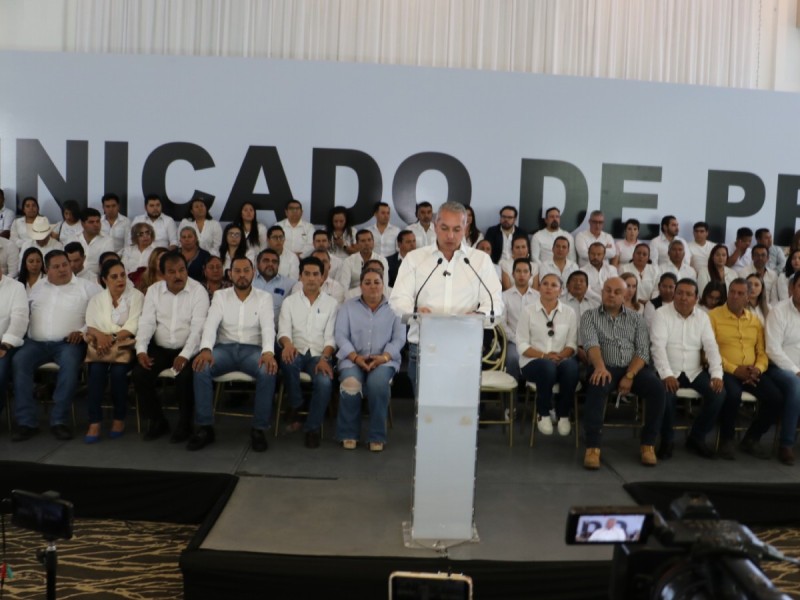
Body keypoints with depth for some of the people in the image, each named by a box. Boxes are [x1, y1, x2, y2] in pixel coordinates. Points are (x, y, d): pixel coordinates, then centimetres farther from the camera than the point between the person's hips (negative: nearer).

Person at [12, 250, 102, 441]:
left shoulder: (87, 287, 8)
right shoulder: (37, 287, 21)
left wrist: (83, 330, -13)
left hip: (67, 343, -3)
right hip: (36, 342, 3)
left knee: (70, 364, -34)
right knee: (18, 361, -25)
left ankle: (59, 420, -25)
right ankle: (26, 422, -22)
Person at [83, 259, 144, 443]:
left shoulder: (136, 296, 7)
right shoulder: (96, 298, 17)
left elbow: (133, 326, -5)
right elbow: (90, 325, 5)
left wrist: (112, 338, -20)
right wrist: (100, 335, -18)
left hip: (125, 345, -2)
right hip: (101, 345, 2)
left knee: (118, 371, -30)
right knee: (96, 370, -29)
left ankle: (119, 419, -11)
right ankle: (94, 422, -25)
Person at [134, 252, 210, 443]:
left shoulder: (198, 291, -5)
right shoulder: (154, 291, 7)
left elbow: (197, 327, -14)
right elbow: (146, 322, 1)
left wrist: (185, 355, -26)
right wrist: (141, 350, -15)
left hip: (187, 350, -4)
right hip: (160, 348, 4)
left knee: (184, 376, -31)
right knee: (139, 373, -19)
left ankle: (184, 425, -6)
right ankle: (157, 421, 3)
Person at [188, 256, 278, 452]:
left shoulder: (264, 298, 4)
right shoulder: (220, 296, 8)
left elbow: (268, 328, -11)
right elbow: (210, 325, -7)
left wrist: (268, 352, -32)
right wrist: (206, 349, -29)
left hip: (252, 349, -1)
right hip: (225, 347, 2)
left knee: (268, 371, -33)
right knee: (201, 368, -29)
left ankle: (259, 429, -19)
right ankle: (204, 428, -17)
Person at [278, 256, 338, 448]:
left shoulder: (331, 303, 11)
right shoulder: (289, 302, 13)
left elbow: (331, 336, 1)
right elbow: (283, 330, 0)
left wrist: (324, 358, -18)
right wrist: (287, 343, -25)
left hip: (320, 355, -1)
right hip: (297, 352, 1)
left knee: (325, 382, -33)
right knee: (287, 360, -36)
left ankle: (313, 427, -12)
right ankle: (295, 406, -12)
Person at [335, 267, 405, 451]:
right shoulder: (348, 306, 14)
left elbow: (399, 338, 4)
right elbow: (340, 335, 3)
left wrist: (384, 357, -15)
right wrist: (355, 357, -13)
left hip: (383, 360, 0)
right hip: (353, 358, 1)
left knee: (378, 383, -34)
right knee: (350, 384, -32)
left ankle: (377, 436, -18)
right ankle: (348, 434, -12)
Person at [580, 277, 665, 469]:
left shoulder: (636, 319, 15)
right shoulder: (589, 316, 9)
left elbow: (643, 351, 3)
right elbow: (591, 344, -10)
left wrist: (629, 375, -14)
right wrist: (600, 367, -31)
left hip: (633, 368, 2)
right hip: (605, 368, -2)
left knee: (656, 387, -27)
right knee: (597, 385, -36)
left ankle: (648, 444, -12)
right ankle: (593, 446, -30)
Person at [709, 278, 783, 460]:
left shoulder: (755, 320, 17)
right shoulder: (713, 316, -1)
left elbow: (762, 352, 16)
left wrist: (758, 369, -7)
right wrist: (734, 369, -17)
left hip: (751, 374, 6)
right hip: (724, 371, -5)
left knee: (776, 398, -18)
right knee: (733, 395, -36)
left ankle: (751, 439, 7)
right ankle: (726, 439, -7)